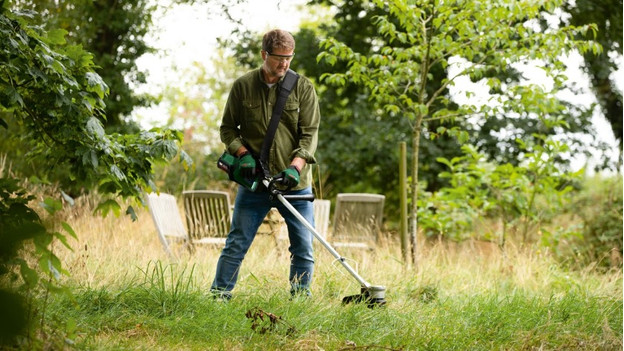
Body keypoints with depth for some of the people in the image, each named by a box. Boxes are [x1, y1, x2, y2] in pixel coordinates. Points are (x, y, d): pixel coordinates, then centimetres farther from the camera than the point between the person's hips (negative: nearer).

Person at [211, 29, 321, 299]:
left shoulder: (303, 88, 2)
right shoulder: (242, 86, 3)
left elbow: (310, 133, -2)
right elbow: (227, 128, 9)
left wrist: (295, 167, -17)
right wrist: (242, 153, -9)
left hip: (295, 184, 1)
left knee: (303, 248, 4)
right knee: (236, 245, 0)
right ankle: (218, 297, 5)